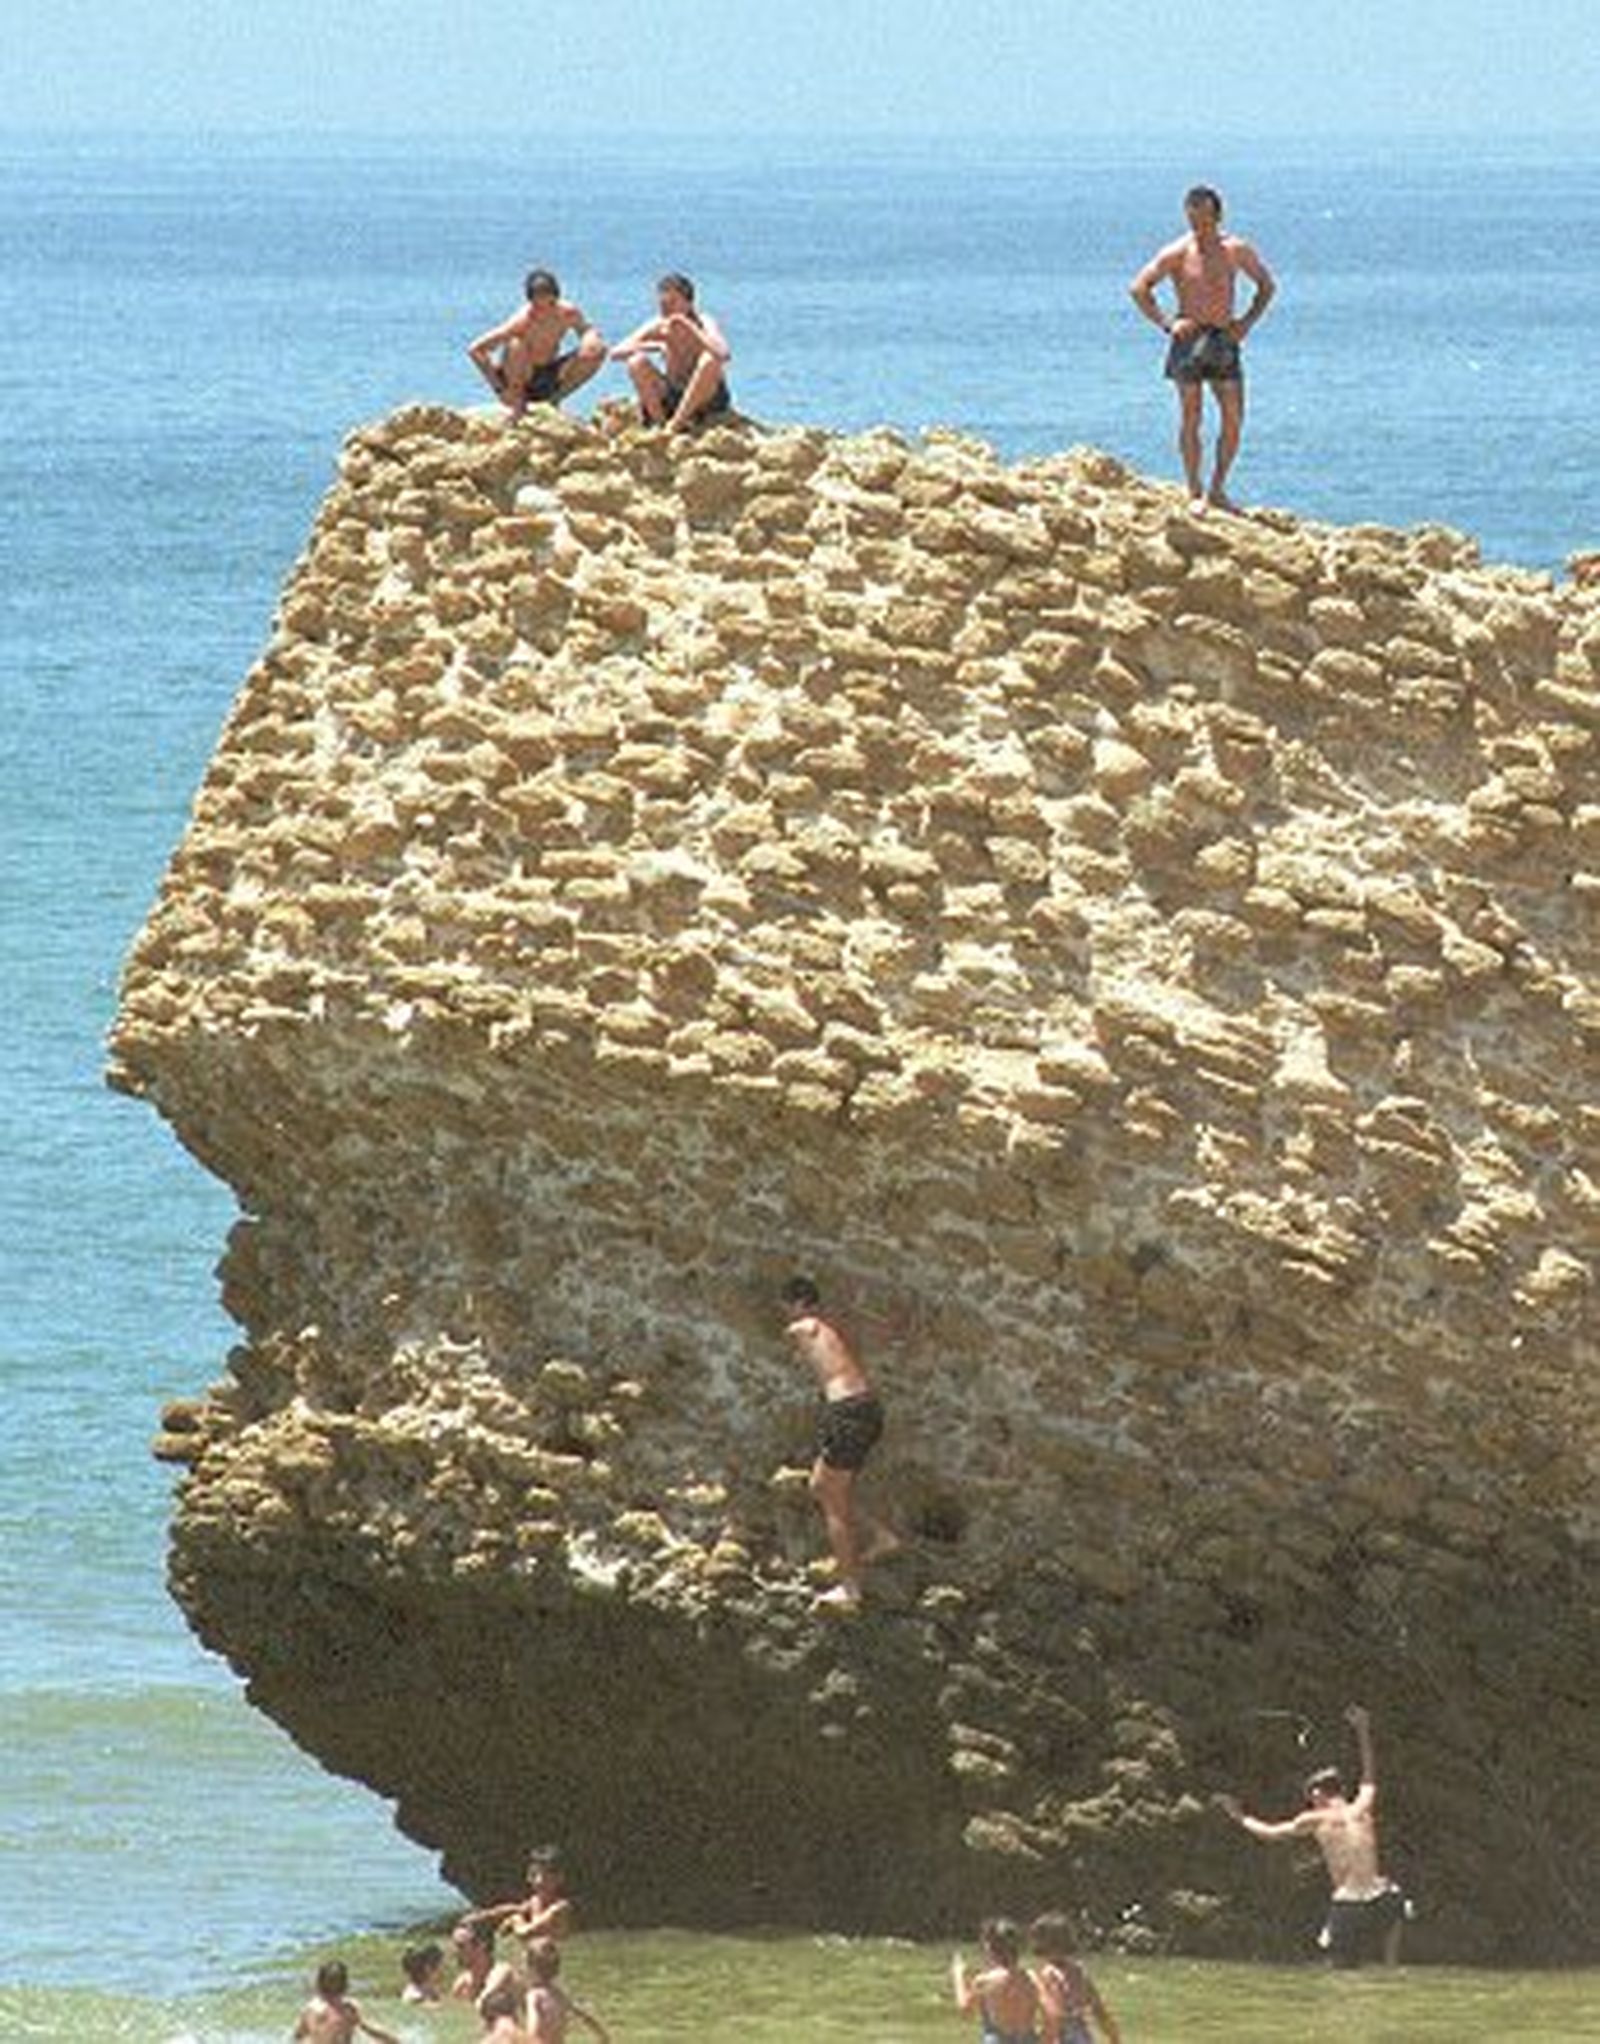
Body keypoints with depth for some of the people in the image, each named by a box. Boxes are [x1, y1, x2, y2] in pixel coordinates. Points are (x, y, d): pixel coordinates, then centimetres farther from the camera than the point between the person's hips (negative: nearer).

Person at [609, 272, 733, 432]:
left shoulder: (704, 324, -16)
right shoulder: (657, 327, -6)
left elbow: (724, 355, -36)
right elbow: (615, 353, -12)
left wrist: (690, 328, -34)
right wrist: (651, 346, -26)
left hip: (707, 399, -3)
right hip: (672, 399, 3)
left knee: (709, 360, -33)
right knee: (636, 362, -18)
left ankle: (675, 424, -26)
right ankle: (661, 425, -16)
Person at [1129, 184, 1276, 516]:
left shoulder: (1236, 251, 3)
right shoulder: (1177, 254, -6)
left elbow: (1267, 286, 16)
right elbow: (1139, 288, -3)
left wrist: (1248, 322, 3)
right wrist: (1166, 323, -12)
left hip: (1224, 340, 3)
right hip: (1190, 339, -3)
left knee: (1234, 419, 0)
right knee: (1191, 417, -3)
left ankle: (1217, 490, 11)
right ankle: (1195, 493, 3)